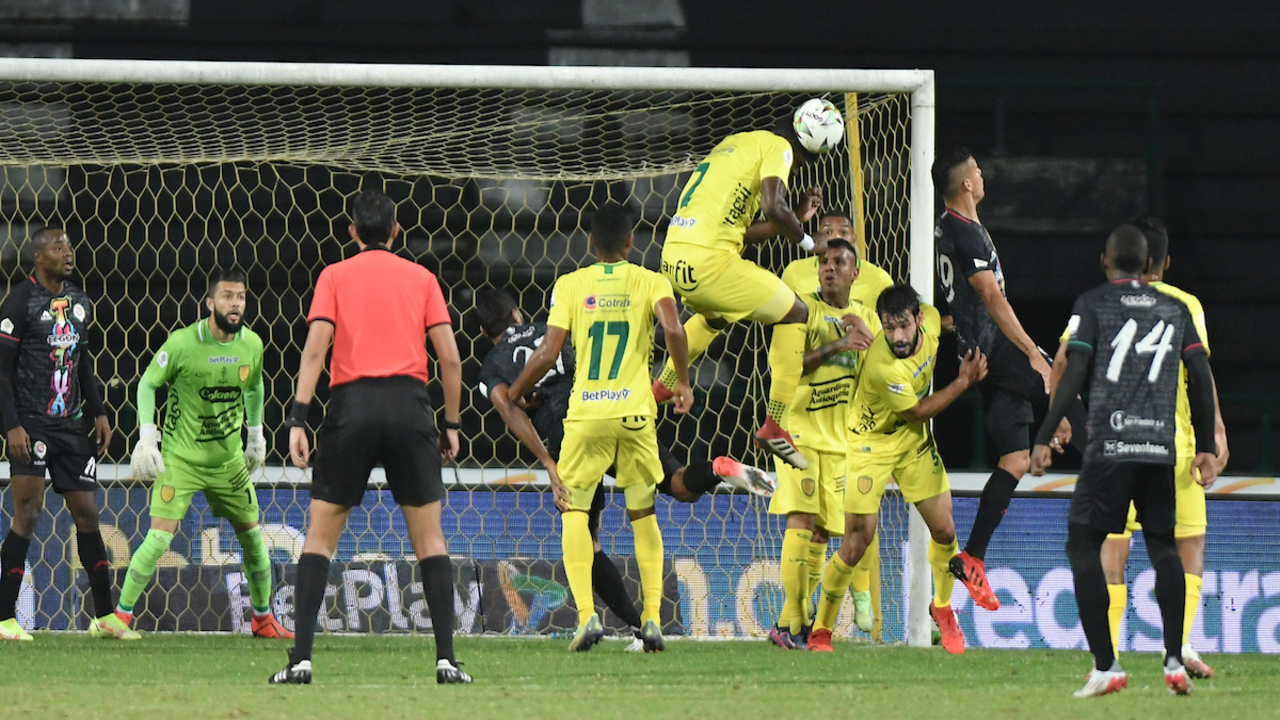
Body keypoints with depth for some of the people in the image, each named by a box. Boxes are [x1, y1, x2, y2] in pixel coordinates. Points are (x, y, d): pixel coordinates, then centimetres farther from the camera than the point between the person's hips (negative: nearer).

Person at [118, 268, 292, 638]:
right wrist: (146, 437, -10)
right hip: (181, 458, -5)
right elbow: (147, 384, -4)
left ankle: (263, 618, 26)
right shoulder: (182, 344, -17)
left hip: (229, 460, 5)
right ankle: (121, 615, -4)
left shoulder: (251, 344, -3)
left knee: (252, 535, 8)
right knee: (160, 536, -15)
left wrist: (256, 435, 20)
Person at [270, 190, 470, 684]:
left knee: (320, 535, 6)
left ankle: (301, 658, -4)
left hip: (352, 403, -1)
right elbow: (449, 356, 6)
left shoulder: (335, 276, 10)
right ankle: (446, 658, -2)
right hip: (409, 405, 1)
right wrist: (451, 424, 14)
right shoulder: (421, 278, 13)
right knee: (429, 536, 8)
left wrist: (298, 419, -6)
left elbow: (315, 349, -2)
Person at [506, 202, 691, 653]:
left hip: (585, 413, -1)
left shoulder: (570, 286, 4)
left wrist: (515, 392, 15)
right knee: (643, 514, 15)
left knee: (574, 510, 8)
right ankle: (652, 618, 7)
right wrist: (683, 383, 1)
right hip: (635, 413, 1)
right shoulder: (650, 283, 4)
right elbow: (673, 330, -14)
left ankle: (586, 614, -9)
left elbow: (547, 353, -2)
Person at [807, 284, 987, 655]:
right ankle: (820, 631, 7)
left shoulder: (931, 320, -18)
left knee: (944, 530, 3)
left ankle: (942, 607, 30)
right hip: (871, 444, -6)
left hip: (915, 442, 6)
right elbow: (916, 413, -20)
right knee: (857, 544, -9)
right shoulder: (881, 367, -37)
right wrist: (964, 382, -19)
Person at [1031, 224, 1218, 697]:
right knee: (1163, 546, 16)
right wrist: (1206, 448, 20)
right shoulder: (1175, 310, 16)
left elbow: (1074, 374, -5)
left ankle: (1105, 667, -8)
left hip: (1109, 446, -4)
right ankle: (1175, 661, 5)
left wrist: (1044, 440, -5)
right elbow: (1201, 378, 13)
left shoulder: (1093, 304, 4)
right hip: (1161, 448, 4)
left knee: (1083, 546, 2)